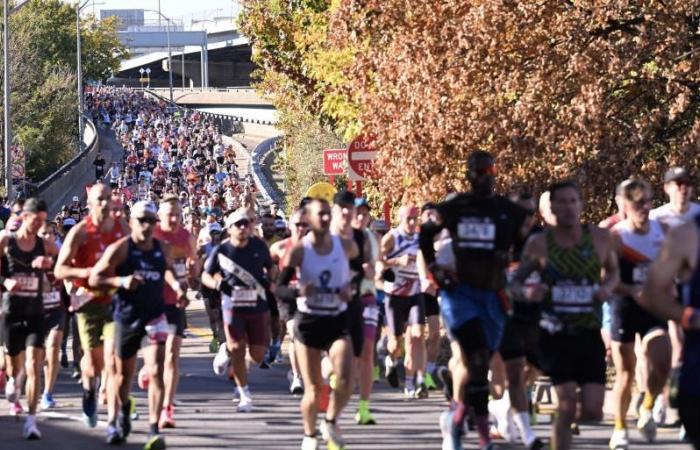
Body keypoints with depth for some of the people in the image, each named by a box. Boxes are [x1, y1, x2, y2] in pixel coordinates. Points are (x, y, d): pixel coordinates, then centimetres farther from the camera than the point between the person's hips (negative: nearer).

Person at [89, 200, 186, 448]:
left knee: (156, 372, -15)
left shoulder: (163, 249, 2)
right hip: (126, 317, -1)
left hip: (155, 315, 1)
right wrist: (121, 281, -26)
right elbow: (94, 279, -11)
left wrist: (176, 285, 3)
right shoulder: (120, 249, -10)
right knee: (123, 374, 14)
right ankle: (124, 409, 47)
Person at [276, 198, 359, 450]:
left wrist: (349, 288, -3)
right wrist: (298, 292, -30)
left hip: (337, 321, 2)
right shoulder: (299, 251, -9)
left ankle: (331, 423, 8)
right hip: (308, 322, -1)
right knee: (313, 388, 3)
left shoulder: (346, 246, -2)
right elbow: (279, 289, -8)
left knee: (345, 379, -18)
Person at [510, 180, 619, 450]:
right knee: (568, 405, -13)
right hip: (556, 335, -2)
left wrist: (608, 287, -7)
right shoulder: (539, 244, -5)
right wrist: (527, 292, -19)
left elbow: (613, 271, 16)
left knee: (593, 412, -4)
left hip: (590, 335, 2)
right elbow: (514, 283, 4)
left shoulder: (601, 239, -1)